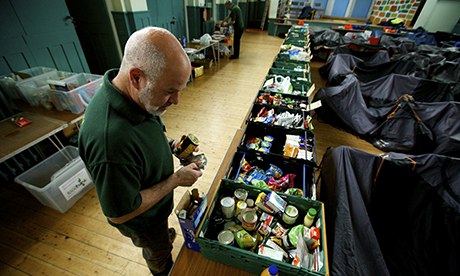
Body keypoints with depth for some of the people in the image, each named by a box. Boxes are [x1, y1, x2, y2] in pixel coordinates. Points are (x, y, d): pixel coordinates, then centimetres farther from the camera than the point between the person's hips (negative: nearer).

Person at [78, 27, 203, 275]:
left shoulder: (135, 94, -18)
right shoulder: (110, 139, -46)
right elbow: (121, 214, -31)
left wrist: (169, 146, -11)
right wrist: (176, 179, -27)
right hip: (140, 218, -5)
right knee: (159, 252, 29)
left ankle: (162, 235, 70)